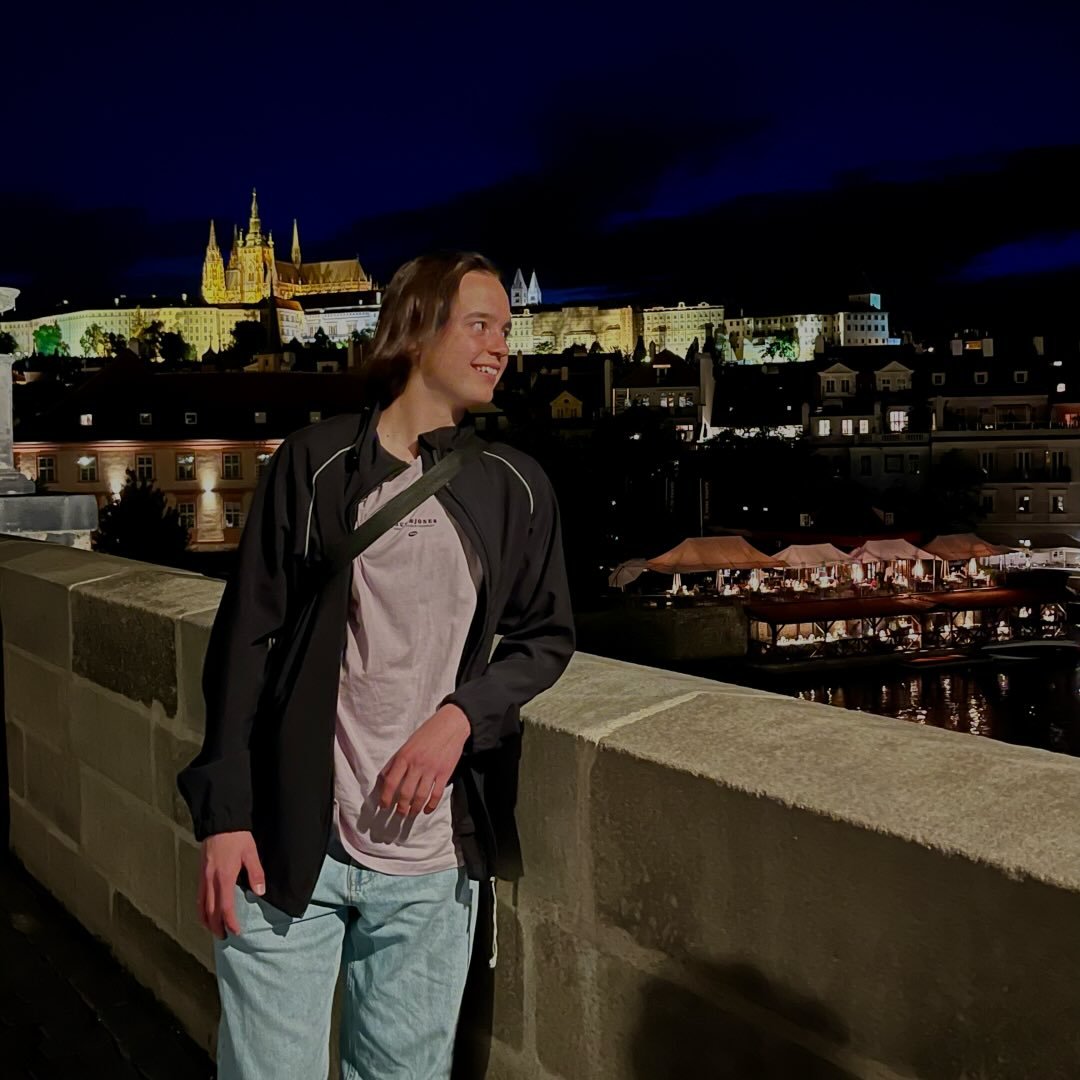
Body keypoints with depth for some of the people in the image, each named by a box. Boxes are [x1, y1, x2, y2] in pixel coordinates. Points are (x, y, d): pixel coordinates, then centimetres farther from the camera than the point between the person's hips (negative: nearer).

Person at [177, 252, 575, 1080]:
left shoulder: (516, 488, 6)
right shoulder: (316, 464, -2)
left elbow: (545, 636, 12)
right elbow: (246, 640, -1)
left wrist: (460, 715, -6)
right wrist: (224, 812, -6)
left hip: (432, 862, 2)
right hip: (286, 841, -2)